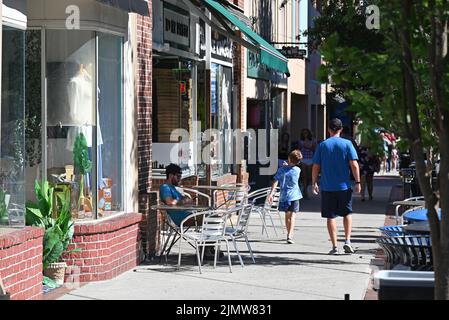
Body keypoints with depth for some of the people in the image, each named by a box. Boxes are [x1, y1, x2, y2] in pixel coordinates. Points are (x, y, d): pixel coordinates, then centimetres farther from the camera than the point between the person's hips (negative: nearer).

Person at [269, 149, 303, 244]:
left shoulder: (281, 169, -5)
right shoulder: (297, 170, -3)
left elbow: (275, 182, -8)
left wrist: (271, 193, -8)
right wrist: (288, 165, 29)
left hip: (284, 195, 1)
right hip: (294, 195, -1)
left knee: (287, 215, 16)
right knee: (292, 215, -6)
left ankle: (289, 234, 29)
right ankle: (290, 236, -22)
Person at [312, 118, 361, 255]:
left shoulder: (322, 145, 1)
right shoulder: (347, 144, -2)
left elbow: (316, 167, 2)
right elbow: (354, 165, -8)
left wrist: (314, 183, 12)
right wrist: (357, 182, -2)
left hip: (327, 187, 0)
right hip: (344, 186, 0)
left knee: (330, 217, 4)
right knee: (347, 213, 16)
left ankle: (334, 247, 2)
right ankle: (347, 240, 3)